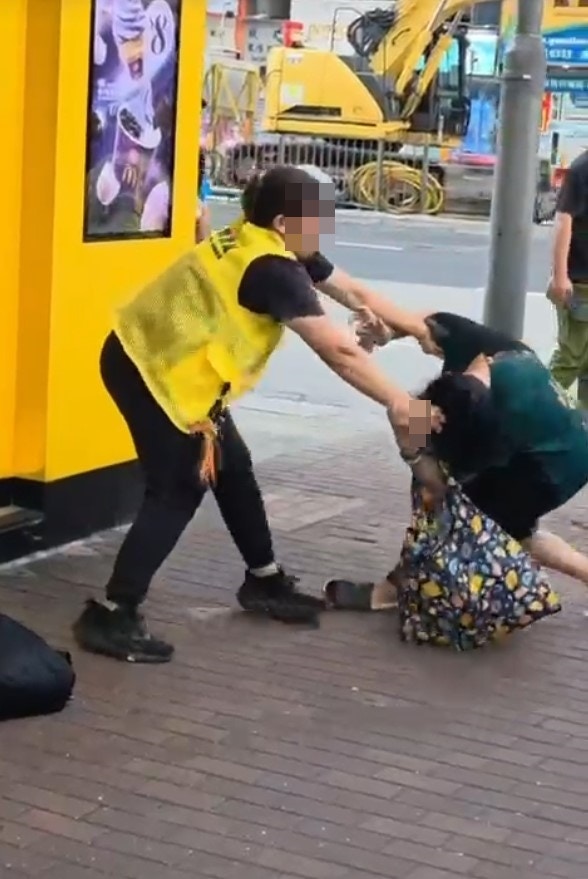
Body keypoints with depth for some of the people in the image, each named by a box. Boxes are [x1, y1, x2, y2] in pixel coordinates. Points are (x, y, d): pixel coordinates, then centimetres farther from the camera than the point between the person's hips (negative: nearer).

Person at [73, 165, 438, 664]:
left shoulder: (278, 249, 4)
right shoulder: (272, 269, -24)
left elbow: (354, 292, 12)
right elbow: (338, 352, -27)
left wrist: (422, 329, 10)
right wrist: (399, 404, -22)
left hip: (163, 359, 10)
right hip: (151, 368, -10)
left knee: (232, 469, 16)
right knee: (178, 490, -9)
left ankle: (264, 582, 29)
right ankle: (111, 616, -9)